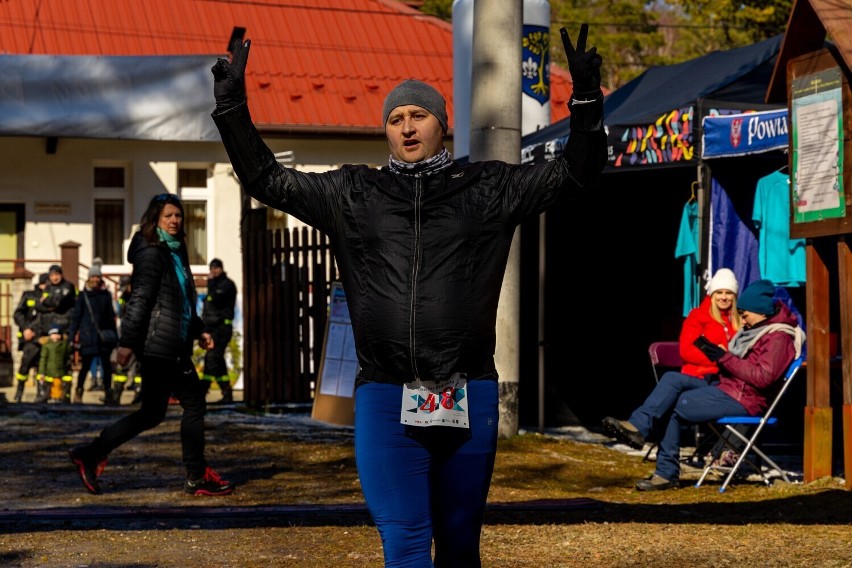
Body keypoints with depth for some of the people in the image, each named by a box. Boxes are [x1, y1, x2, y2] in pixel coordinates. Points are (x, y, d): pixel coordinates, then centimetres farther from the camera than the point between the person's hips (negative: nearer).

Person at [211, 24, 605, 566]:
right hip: (385, 401, 0)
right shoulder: (352, 193, 9)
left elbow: (577, 171, 6)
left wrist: (587, 97, -7)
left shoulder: (489, 188, 6)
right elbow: (268, 180, 13)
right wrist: (232, 108, 5)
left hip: (469, 400, 0)